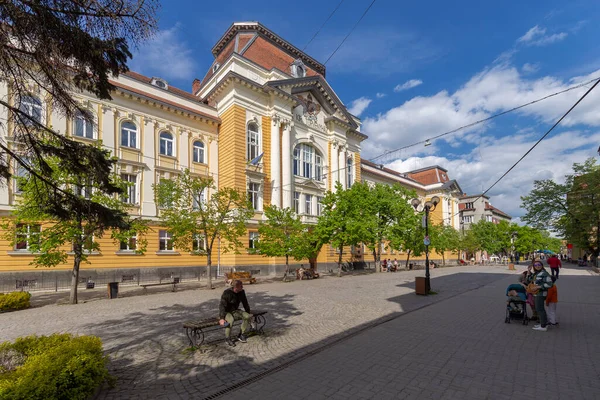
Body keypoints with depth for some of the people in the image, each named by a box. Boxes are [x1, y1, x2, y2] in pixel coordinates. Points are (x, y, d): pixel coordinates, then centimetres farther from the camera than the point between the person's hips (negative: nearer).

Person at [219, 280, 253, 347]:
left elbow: (245, 303, 6)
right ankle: (227, 338, -14)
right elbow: (222, 306, -26)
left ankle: (241, 335, -3)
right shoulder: (227, 293, -24)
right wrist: (221, 318, -35)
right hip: (226, 312, -5)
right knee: (230, 320, -37)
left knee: (247, 316, -19)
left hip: (234, 311, 5)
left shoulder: (241, 292, -6)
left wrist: (249, 314, 8)